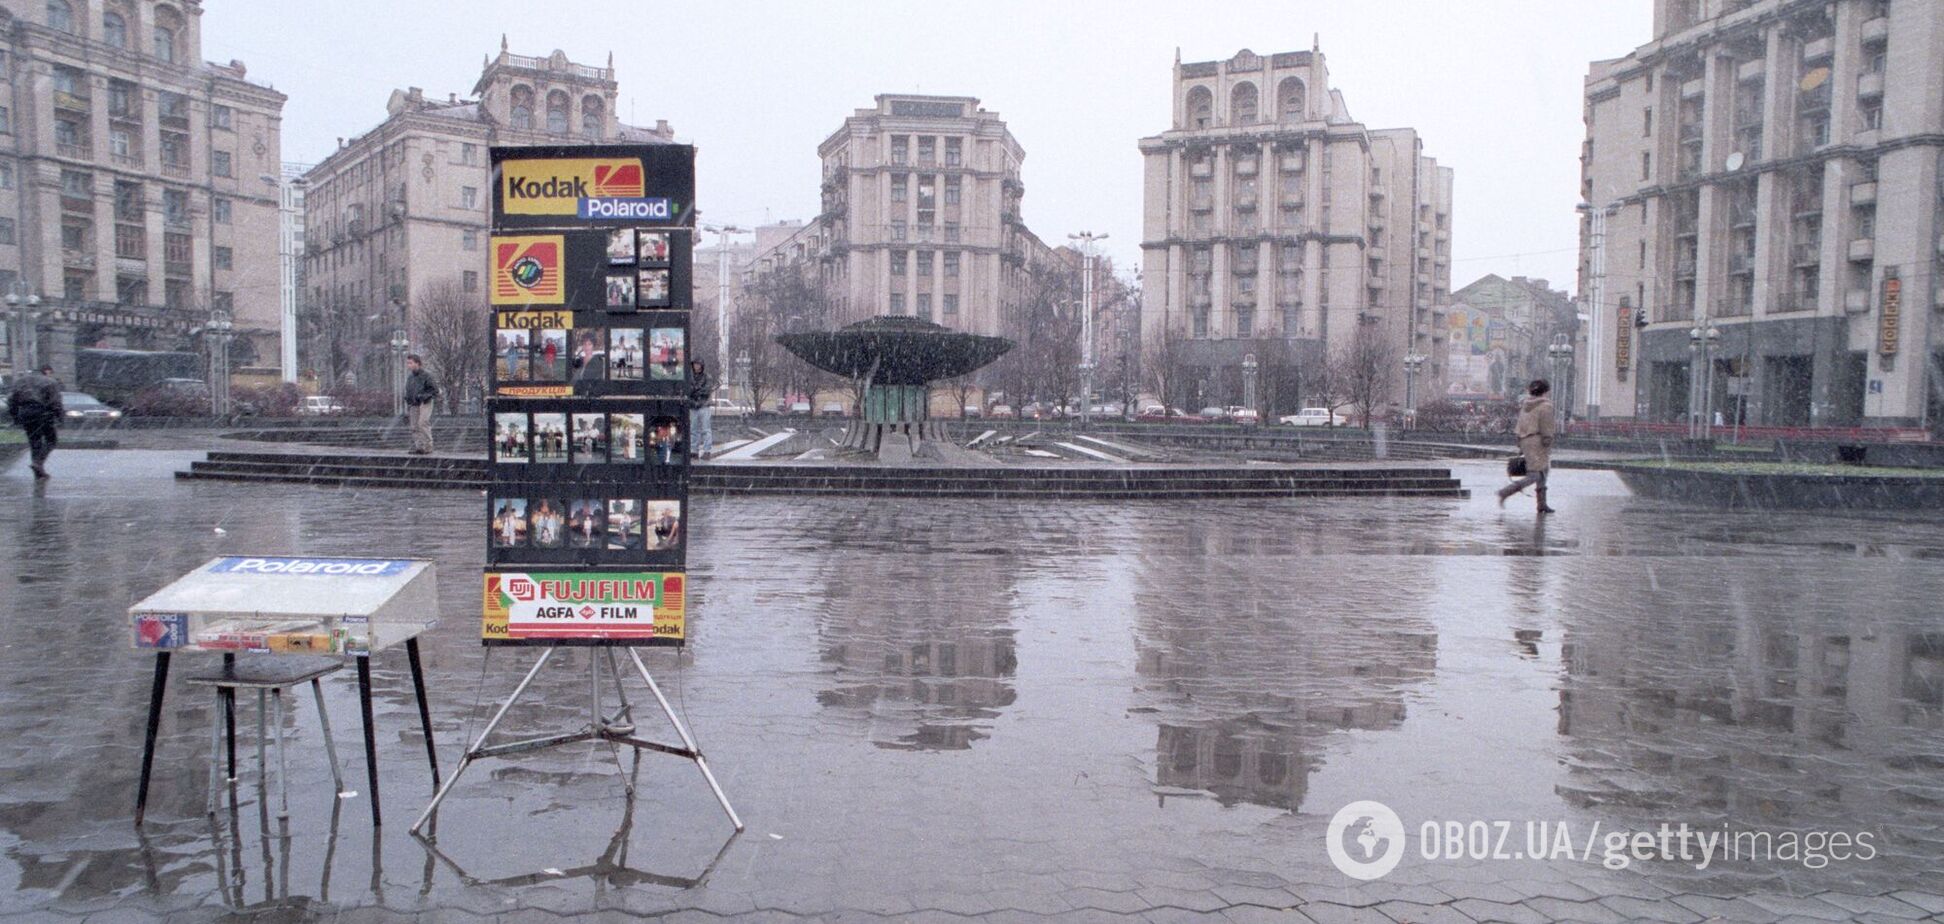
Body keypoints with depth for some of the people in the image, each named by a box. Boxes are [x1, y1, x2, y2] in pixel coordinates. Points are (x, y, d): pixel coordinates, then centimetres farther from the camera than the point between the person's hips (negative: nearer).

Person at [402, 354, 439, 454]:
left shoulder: (426, 375, -8)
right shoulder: (409, 377, 11)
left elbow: (435, 390, -6)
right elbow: (407, 393, 19)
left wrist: (423, 396, -17)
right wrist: (407, 409, 16)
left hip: (424, 404, -6)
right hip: (413, 406, 6)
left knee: (423, 424, -15)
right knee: (415, 427, 4)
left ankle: (427, 447, -12)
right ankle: (417, 447, 8)